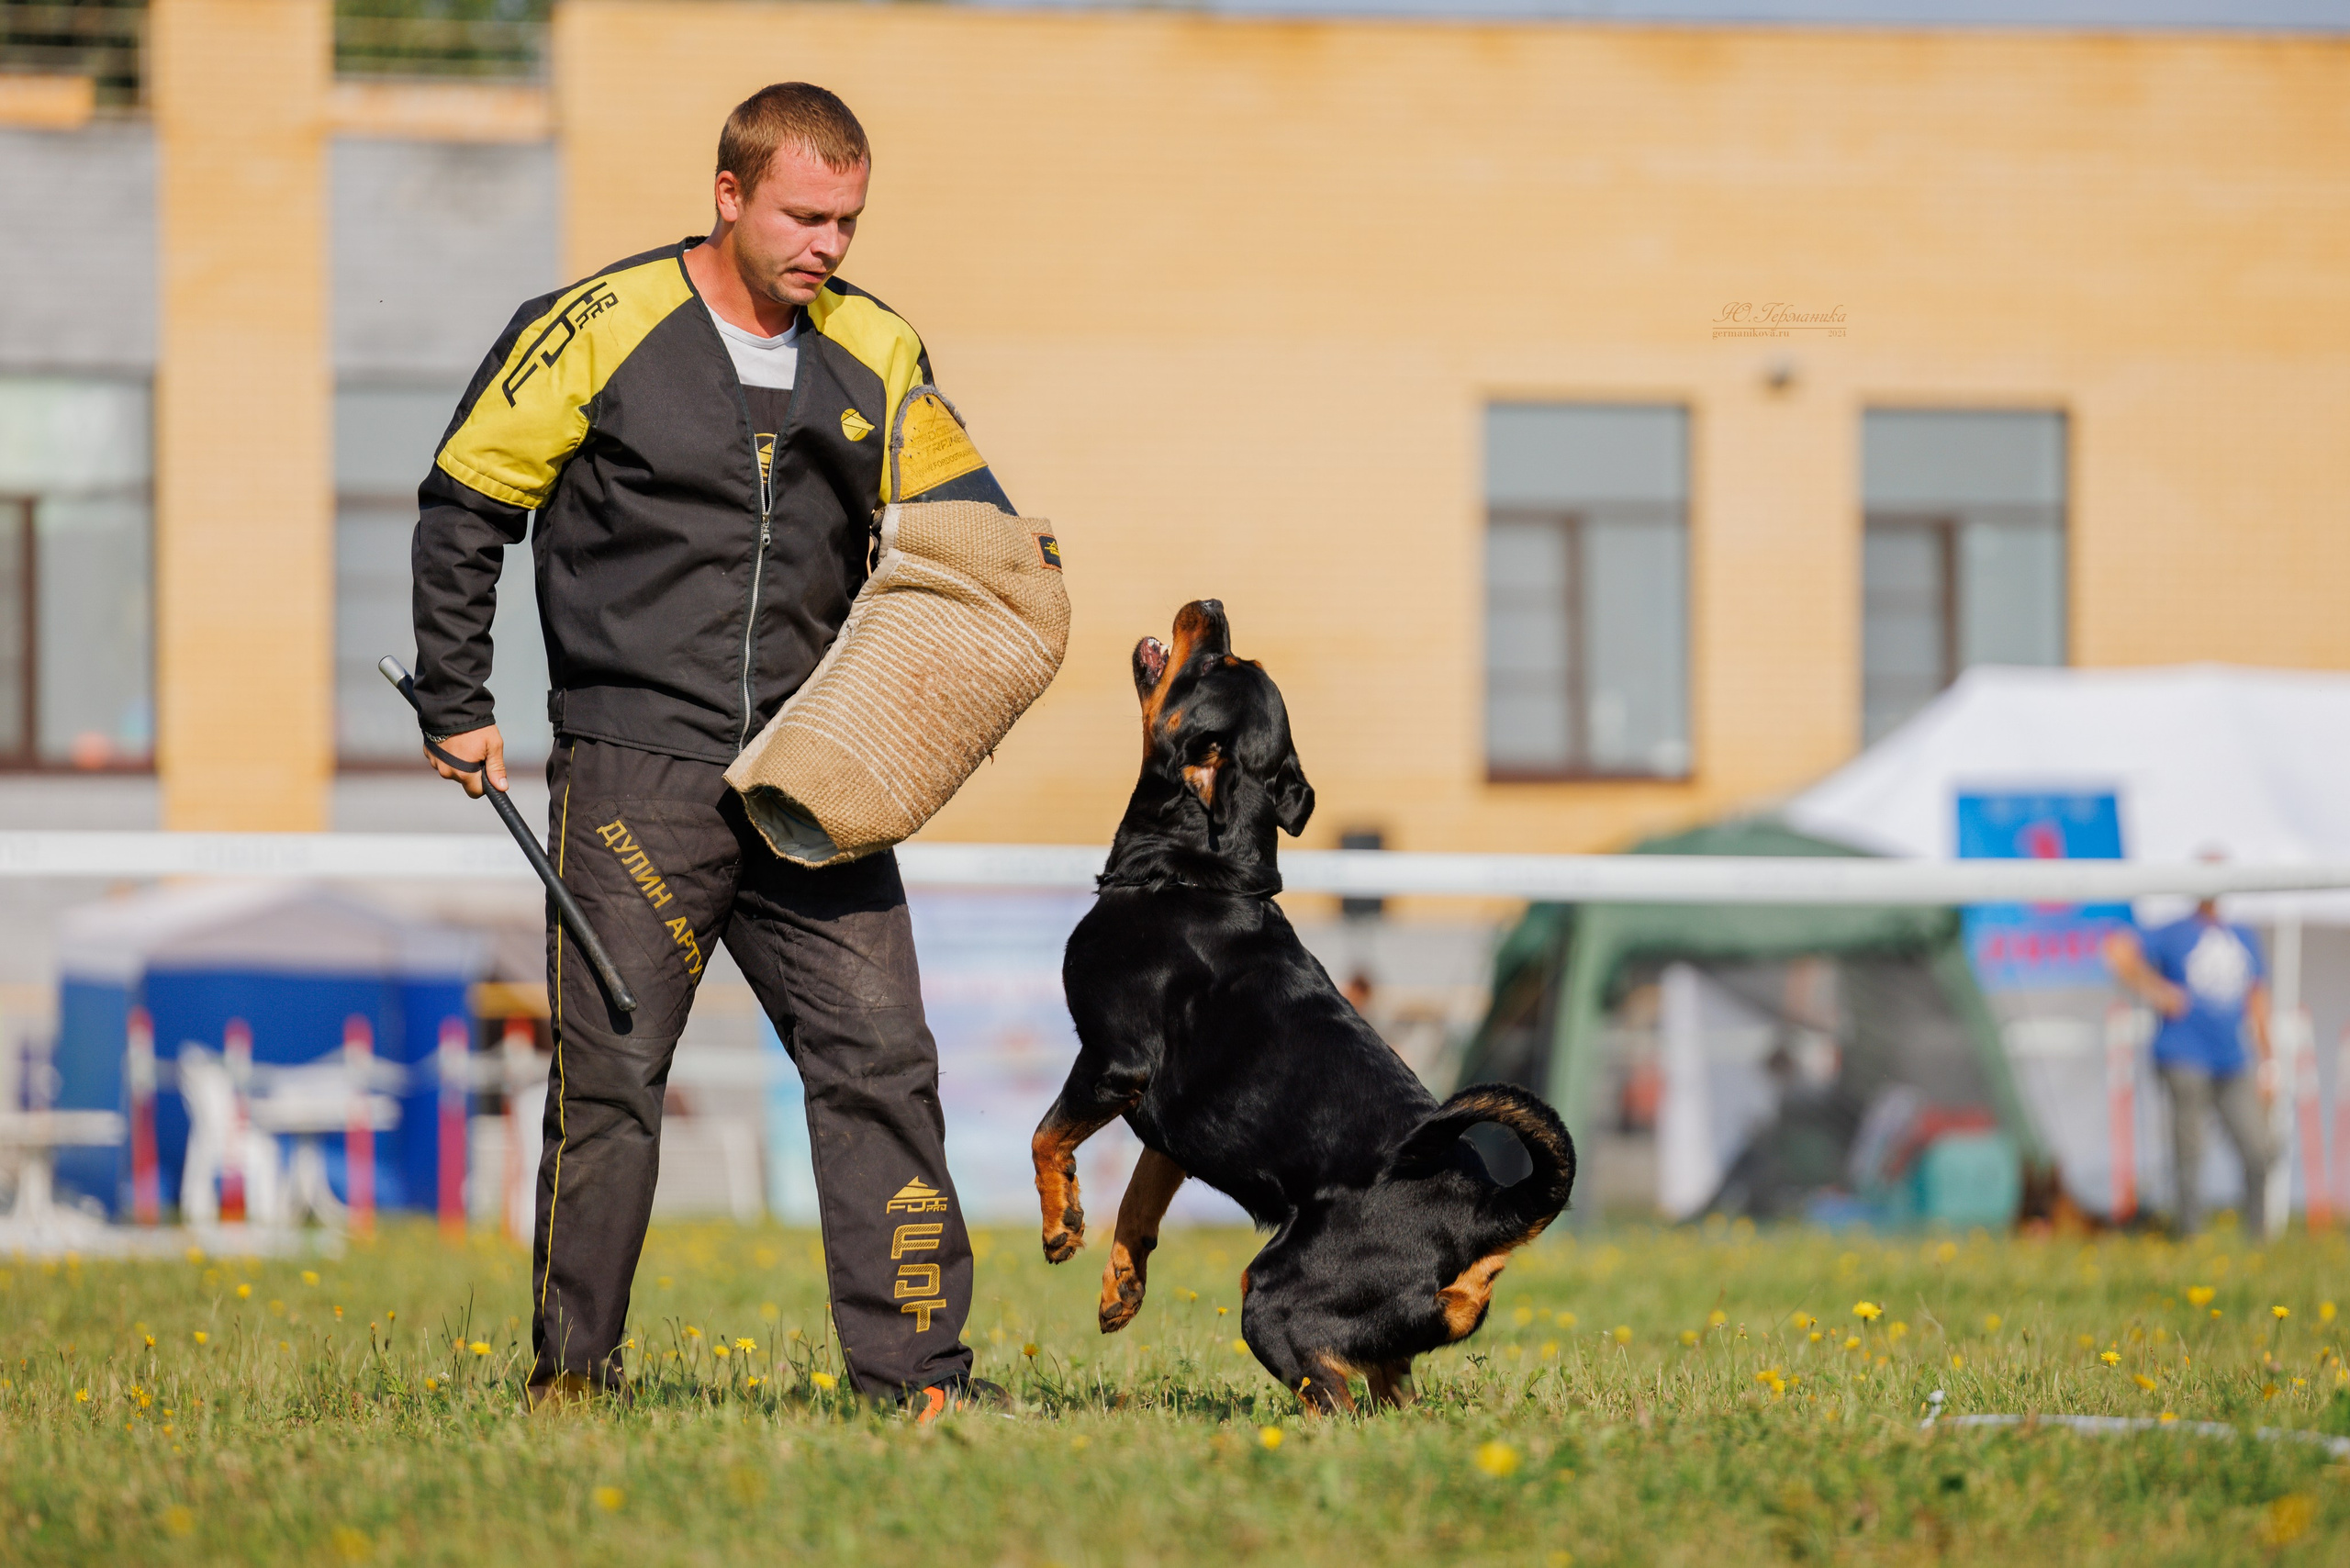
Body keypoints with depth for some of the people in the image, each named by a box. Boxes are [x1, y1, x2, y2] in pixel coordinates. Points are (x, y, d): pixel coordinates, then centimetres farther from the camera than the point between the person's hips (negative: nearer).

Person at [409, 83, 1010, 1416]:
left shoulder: (877, 353, 9)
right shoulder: (600, 329, -3)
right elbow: (464, 507, 5)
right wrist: (457, 704, 3)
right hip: (633, 767, -4)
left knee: (880, 1056, -3)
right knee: (611, 1073, -2)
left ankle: (918, 1371, 1)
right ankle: (570, 1375, 10)